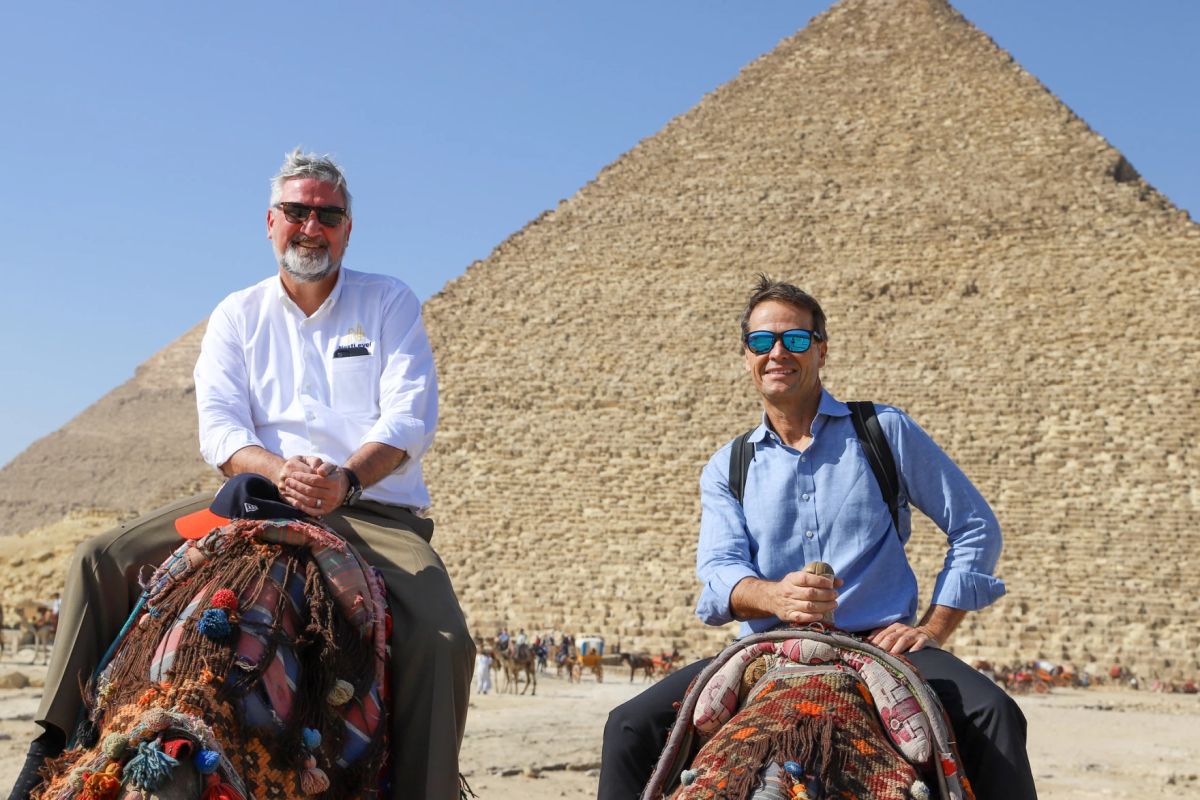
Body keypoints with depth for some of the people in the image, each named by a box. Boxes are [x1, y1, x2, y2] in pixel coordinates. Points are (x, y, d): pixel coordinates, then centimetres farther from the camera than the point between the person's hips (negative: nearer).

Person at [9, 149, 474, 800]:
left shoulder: (390, 303, 8)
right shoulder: (238, 316, 13)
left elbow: (410, 418, -4)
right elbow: (218, 428, 0)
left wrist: (346, 479, -24)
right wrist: (279, 469, -23)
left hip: (377, 512, -2)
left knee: (440, 637, -30)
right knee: (103, 560, -12)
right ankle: (55, 747, -6)